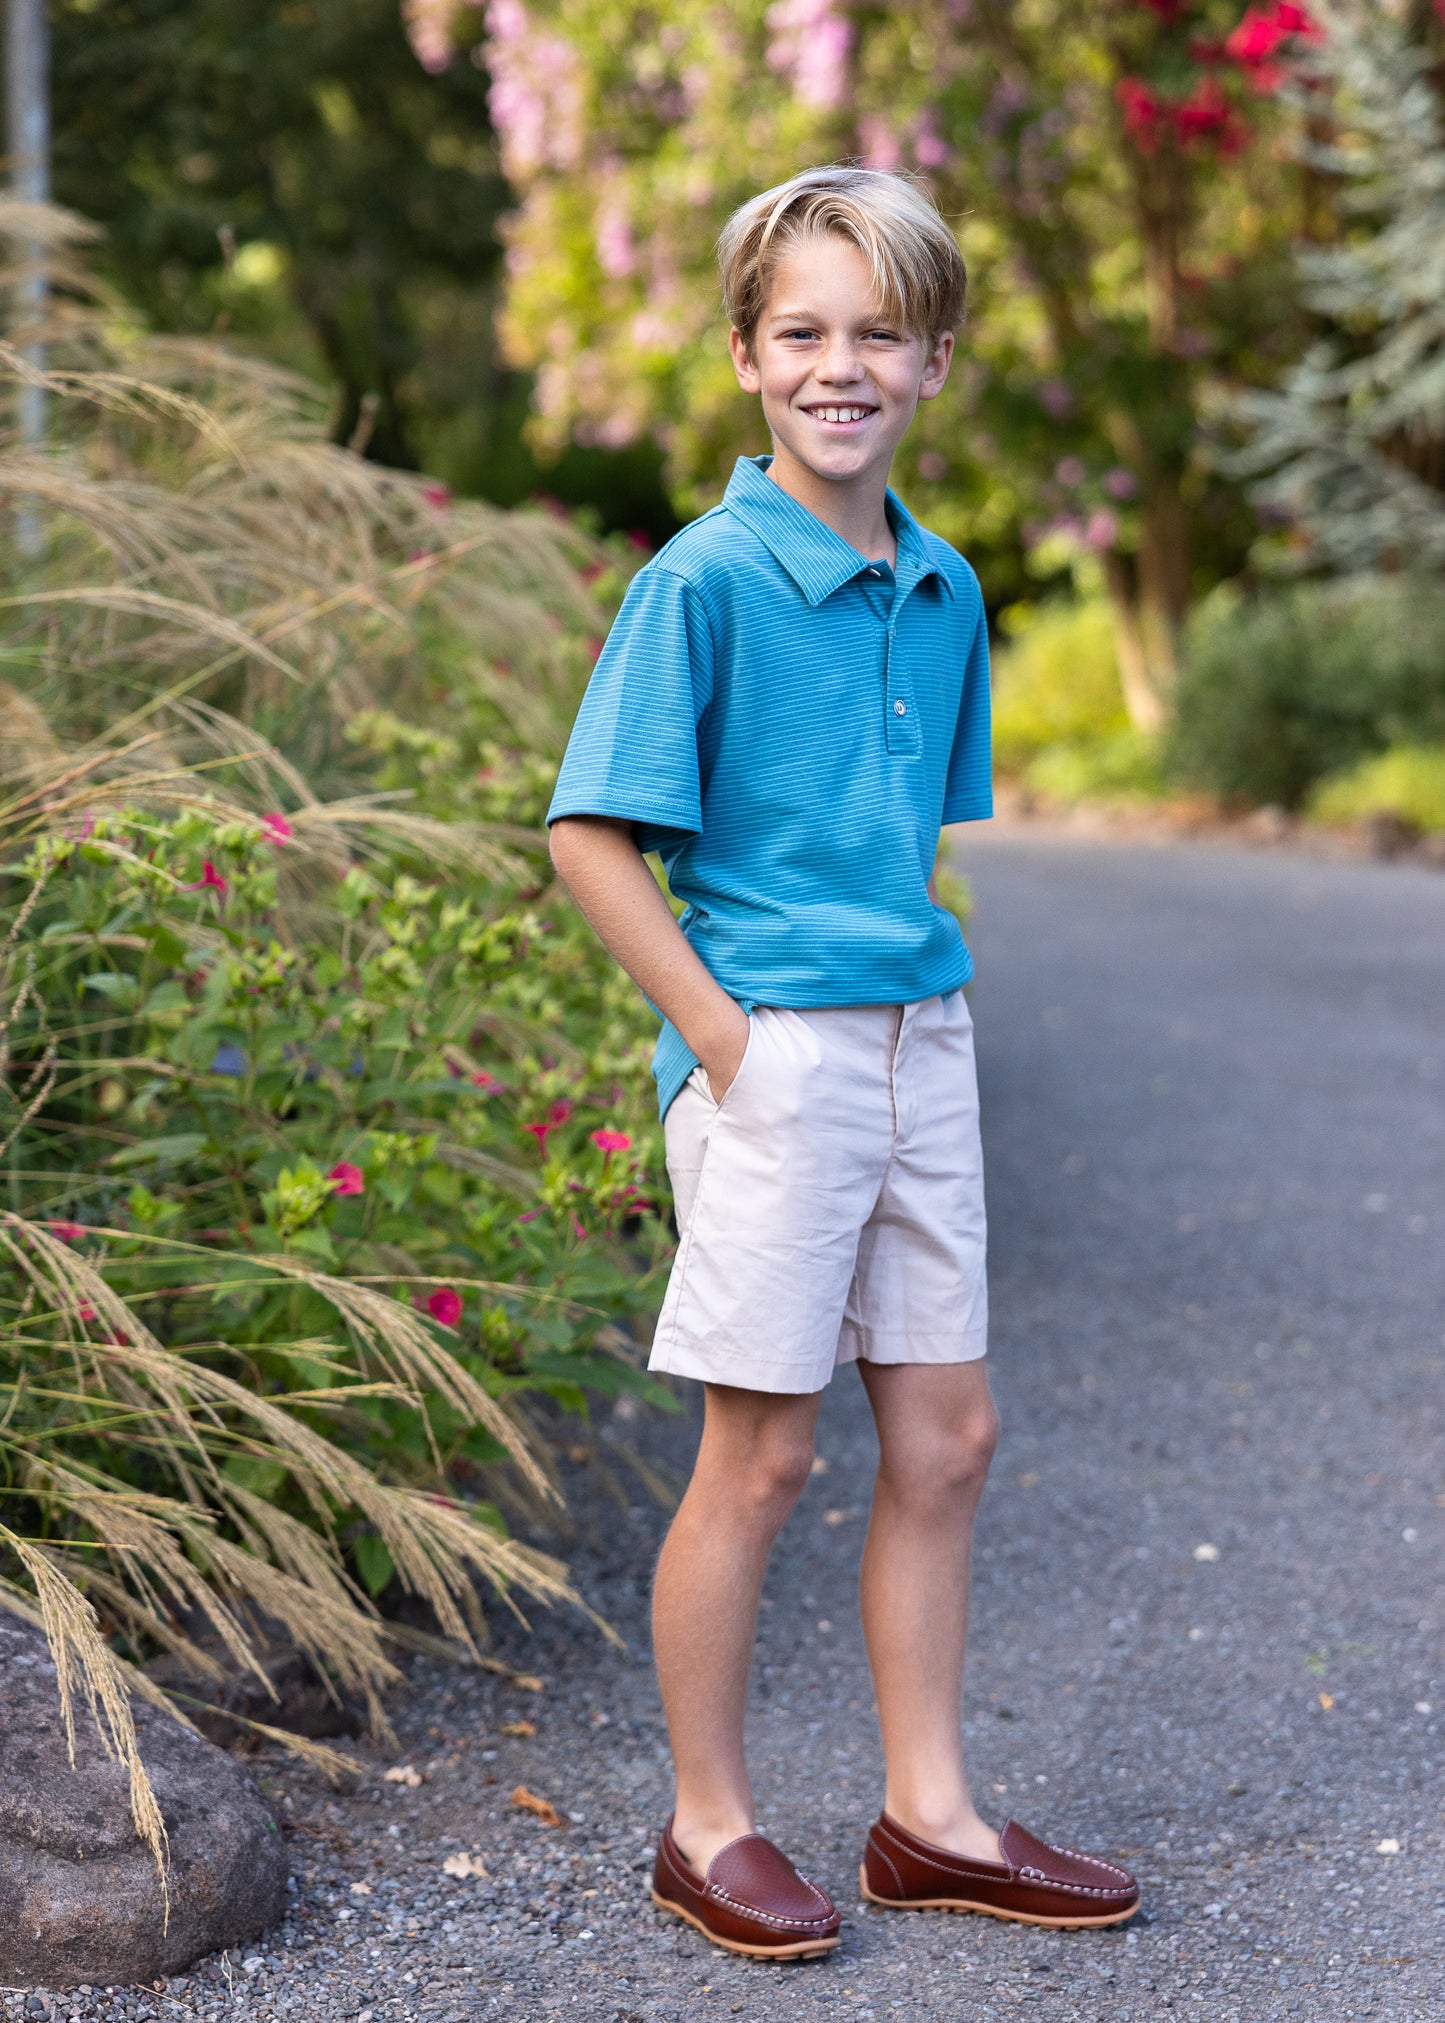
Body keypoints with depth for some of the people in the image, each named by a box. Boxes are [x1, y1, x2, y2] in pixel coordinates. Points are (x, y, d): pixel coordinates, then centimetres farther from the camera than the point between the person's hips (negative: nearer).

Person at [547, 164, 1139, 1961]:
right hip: (774, 1057, -7)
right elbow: (590, 834, -13)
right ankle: (709, 1830, 19)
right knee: (762, 1456, 2)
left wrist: (931, 1003, 10)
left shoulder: (943, 590, 10)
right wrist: (721, 1037, -15)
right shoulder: (704, 580, -11)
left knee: (945, 1438, 11)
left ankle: (927, 1818, 25)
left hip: (922, 1048, 7)